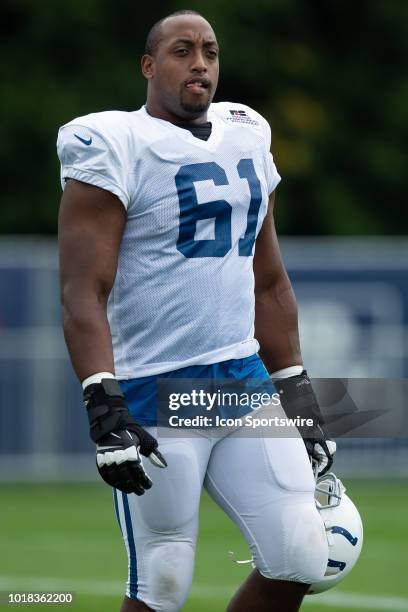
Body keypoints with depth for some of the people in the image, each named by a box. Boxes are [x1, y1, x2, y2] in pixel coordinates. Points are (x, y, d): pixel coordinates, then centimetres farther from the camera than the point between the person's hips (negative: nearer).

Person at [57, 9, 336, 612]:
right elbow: (84, 292, -15)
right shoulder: (114, 149, -8)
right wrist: (104, 407, -25)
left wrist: (297, 392, 19)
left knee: (301, 560, -2)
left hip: (244, 378, 6)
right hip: (155, 396, -6)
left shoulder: (246, 139, 14)